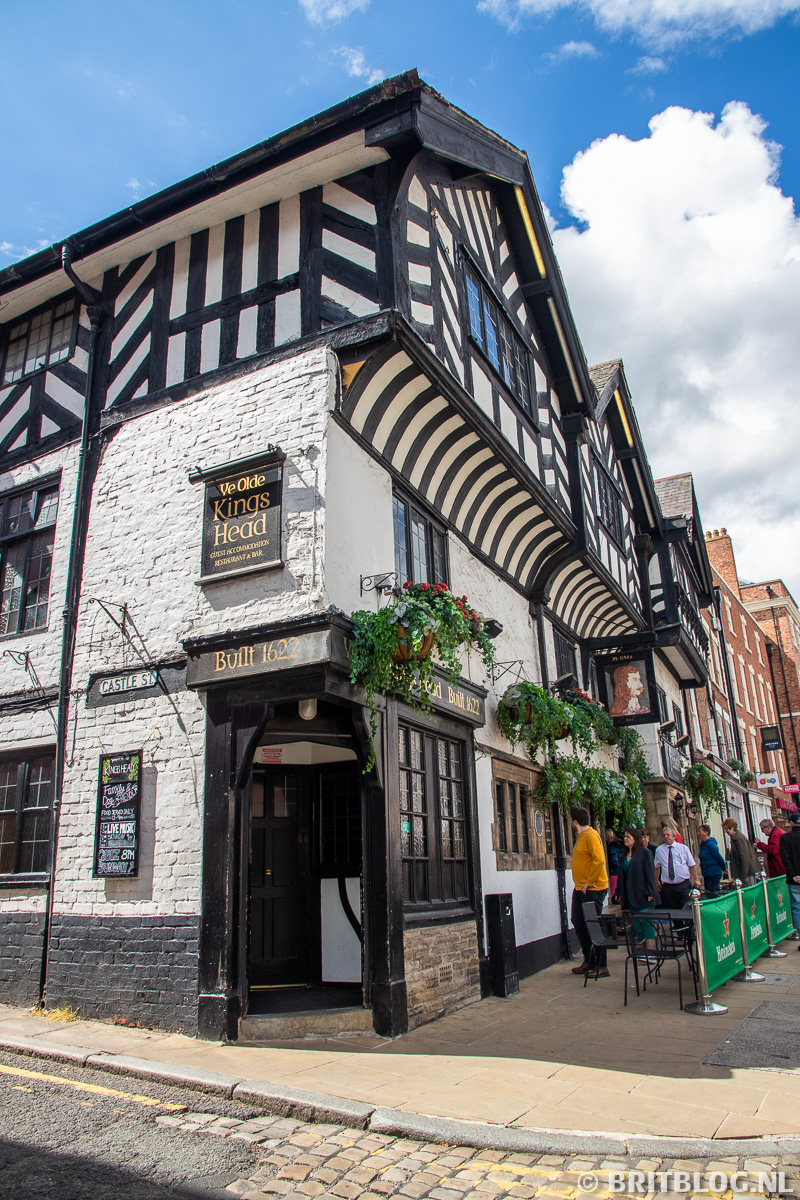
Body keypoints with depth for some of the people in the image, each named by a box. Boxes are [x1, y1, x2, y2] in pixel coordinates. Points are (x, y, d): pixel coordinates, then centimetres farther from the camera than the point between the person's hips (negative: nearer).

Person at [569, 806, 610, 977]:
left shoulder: (591, 836, -15)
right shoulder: (581, 836, 15)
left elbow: (599, 860, -24)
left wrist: (589, 882, -20)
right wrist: (579, 883, 16)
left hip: (593, 889, -10)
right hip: (580, 888, 10)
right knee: (578, 923, 11)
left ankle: (602, 966, 4)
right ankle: (588, 960, 22)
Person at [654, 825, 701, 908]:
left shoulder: (683, 848, 4)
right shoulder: (659, 850, 6)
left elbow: (692, 865, 4)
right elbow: (657, 867, 14)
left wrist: (696, 879, -1)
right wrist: (656, 881, 10)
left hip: (684, 885, -1)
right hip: (667, 888, 1)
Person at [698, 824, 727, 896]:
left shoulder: (711, 844, -18)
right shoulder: (703, 844, 10)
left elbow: (719, 857, -14)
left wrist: (724, 868, 1)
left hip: (714, 873, -9)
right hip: (706, 874, 9)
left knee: (712, 895, -7)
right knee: (708, 894, 13)